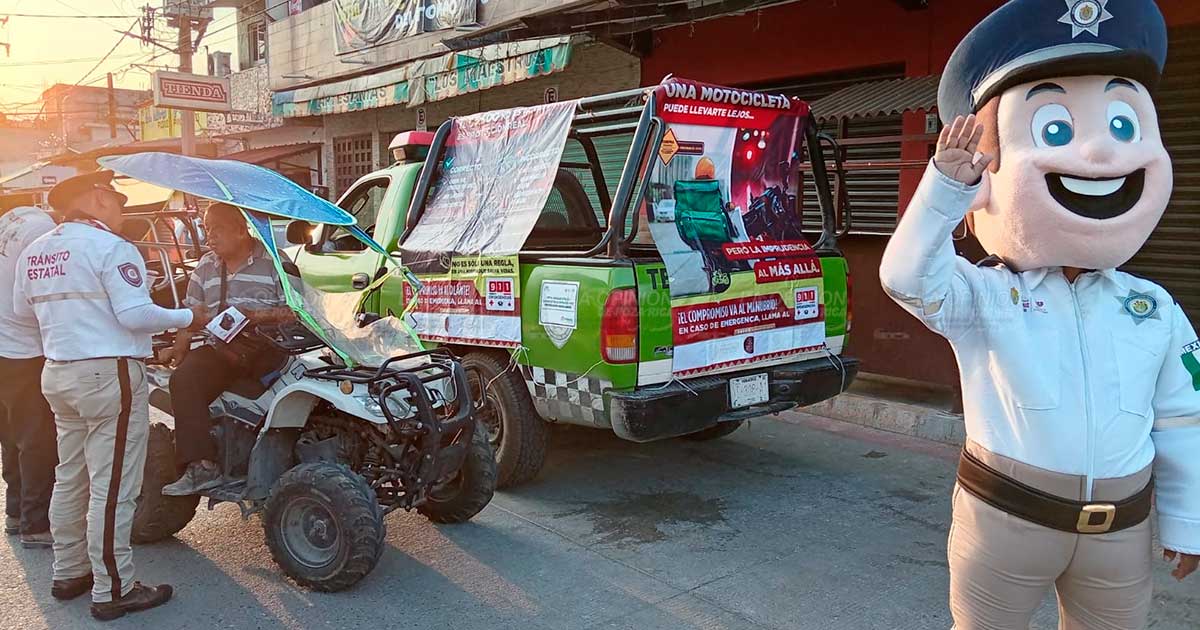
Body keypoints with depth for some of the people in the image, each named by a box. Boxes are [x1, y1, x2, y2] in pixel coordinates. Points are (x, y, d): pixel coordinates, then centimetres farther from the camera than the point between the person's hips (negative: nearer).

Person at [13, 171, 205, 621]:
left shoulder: (33, 253, 10)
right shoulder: (110, 247, -15)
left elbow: (22, 309, 22)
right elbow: (136, 314, -21)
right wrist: (188, 318, -8)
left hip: (56, 374, 9)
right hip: (109, 374, -9)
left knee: (70, 478, 19)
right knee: (112, 488, -3)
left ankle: (68, 573, 30)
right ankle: (112, 591, 3)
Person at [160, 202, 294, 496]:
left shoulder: (274, 261, 2)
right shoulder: (205, 267, 21)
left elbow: (295, 310, -6)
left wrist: (259, 315, -20)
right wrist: (179, 348, 7)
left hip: (266, 348, -4)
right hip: (219, 349, 4)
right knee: (184, 379, -23)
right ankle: (202, 467, -25)